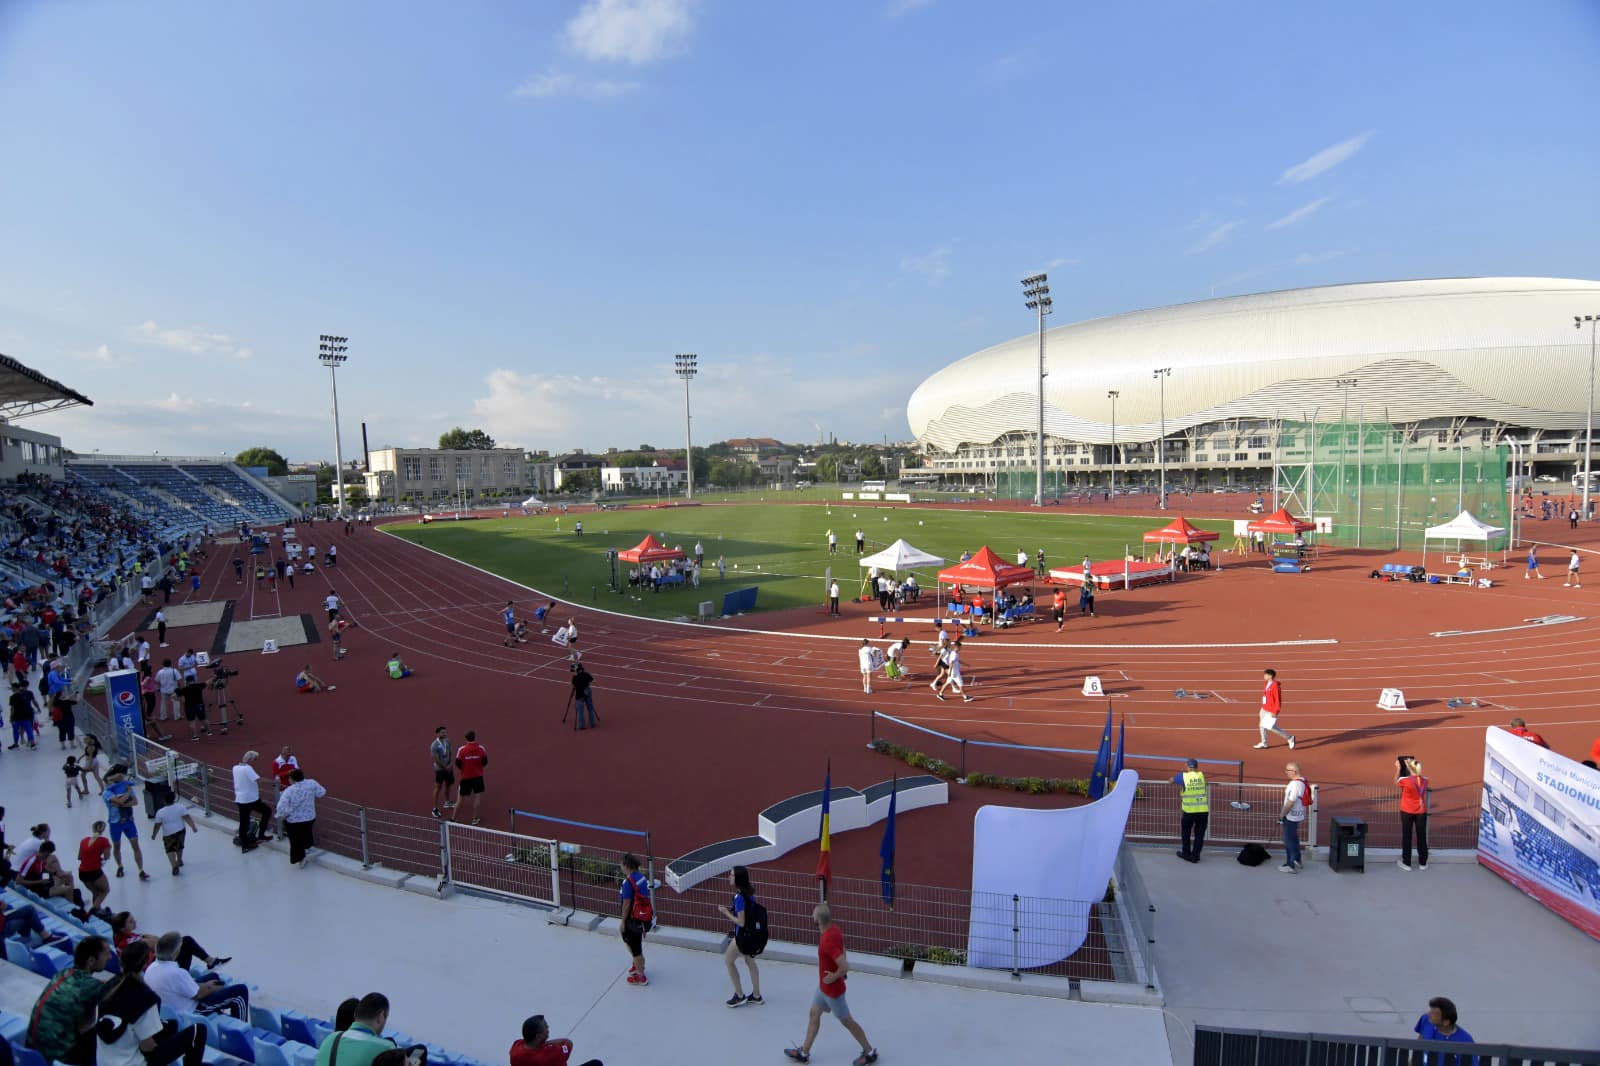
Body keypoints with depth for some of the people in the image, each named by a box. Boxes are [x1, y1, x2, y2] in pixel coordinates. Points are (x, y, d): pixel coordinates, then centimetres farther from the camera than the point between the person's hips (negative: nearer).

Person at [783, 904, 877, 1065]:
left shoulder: (828, 941, -35)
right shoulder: (834, 929, -6)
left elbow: (845, 967, -39)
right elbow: (842, 952, 11)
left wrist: (833, 978, -22)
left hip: (832, 989, -9)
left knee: (846, 1021, 10)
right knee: (814, 1014, 18)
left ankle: (870, 1052, 27)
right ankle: (804, 1052, 32)